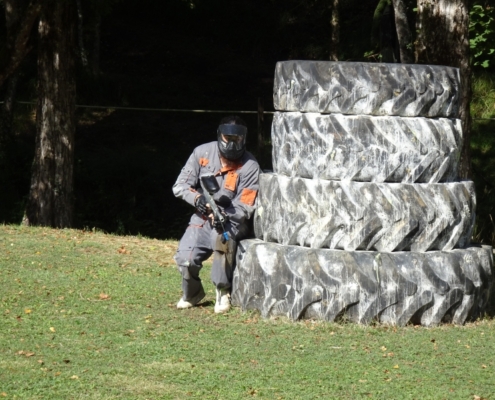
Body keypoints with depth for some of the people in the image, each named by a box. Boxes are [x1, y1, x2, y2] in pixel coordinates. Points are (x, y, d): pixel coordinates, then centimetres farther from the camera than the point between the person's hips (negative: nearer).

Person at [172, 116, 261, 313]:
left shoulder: (249, 166, -12)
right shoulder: (202, 153, -4)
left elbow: (244, 208, -13)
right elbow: (180, 186, -2)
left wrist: (223, 216, -32)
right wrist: (197, 197, -22)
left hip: (232, 221, -3)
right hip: (202, 218, 3)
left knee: (220, 235, -39)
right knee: (185, 259, -22)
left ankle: (223, 292, -19)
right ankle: (192, 294, 14)